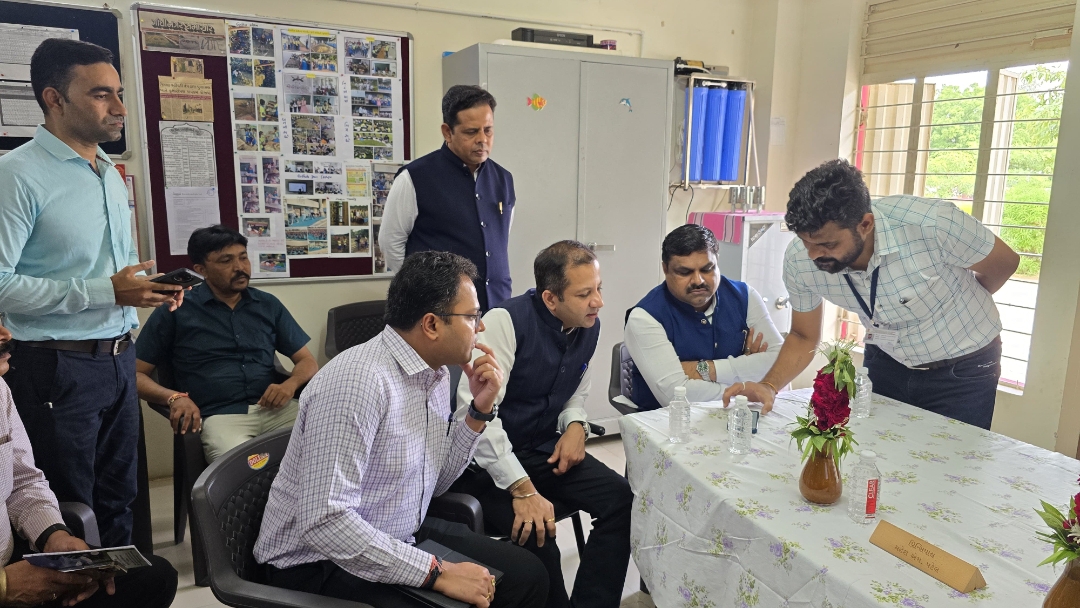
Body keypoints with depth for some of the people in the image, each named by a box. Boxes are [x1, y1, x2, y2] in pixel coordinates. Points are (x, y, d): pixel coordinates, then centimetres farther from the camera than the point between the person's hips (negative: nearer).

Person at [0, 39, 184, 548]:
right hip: (58, 367, -7)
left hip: (119, 358, 7)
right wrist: (108, 291, -22)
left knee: (118, 501, 18)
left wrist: (149, 286, 1)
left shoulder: (111, 174, 12)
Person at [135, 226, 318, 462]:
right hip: (219, 415, -3)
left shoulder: (269, 305, 16)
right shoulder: (175, 311, 8)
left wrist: (290, 384, -7)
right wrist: (174, 397, -12)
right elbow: (135, 373, 8)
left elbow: (307, 361, 16)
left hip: (273, 408, 4)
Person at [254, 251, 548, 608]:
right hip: (319, 561, -8)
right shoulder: (358, 382, -26)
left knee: (527, 575, 0)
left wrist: (479, 411, -3)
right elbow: (324, 522, -30)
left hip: (402, 538, 8)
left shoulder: (436, 371, 1)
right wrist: (437, 573, -25)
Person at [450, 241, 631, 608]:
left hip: (543, 449, 7)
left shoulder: (590, 327, 2)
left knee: (621, 498, -14)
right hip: (488, 459, -6)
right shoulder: (506, 321, -21)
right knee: (535, 533, -29)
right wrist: (522, 488, -30)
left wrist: (576, 425, -6)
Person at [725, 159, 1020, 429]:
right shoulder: (799, 261, -23)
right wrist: (769, 386, -26)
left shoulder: (932, 223, -35)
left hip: (962, 370, -2)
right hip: (885, 362, 3)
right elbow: (803, 337, -7)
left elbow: (1005, 262, -13)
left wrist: (960, 306, 6)